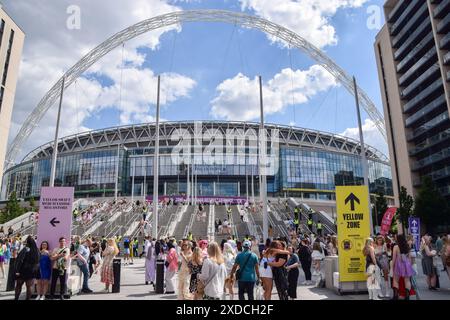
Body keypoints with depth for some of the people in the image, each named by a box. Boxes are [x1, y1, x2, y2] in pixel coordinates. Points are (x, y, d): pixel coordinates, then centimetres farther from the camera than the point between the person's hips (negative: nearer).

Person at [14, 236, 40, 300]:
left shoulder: (26, 249, -14)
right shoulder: (36, 251, 0)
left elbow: (20, 260, -19)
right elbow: (38, 262, 6)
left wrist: (17, 270, -16)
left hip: (23, 270, -3)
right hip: (32, 272, 3)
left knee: (18, 285, 14)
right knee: (29, 286, 11)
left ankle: (16, 298, 17)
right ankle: (28, 298, 11)